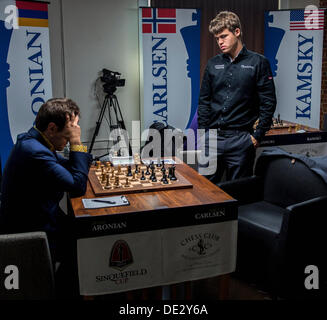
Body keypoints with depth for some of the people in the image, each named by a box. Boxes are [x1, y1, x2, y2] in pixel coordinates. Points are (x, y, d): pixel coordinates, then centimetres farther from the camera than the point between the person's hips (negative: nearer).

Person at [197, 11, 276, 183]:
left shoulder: (258, 62, -1)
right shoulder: (213, 64, 11)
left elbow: (268, 102, -2)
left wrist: (258, 135, -6)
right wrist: (203, 133, 7)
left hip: (241, 139, -3)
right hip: (212, 138, 3)